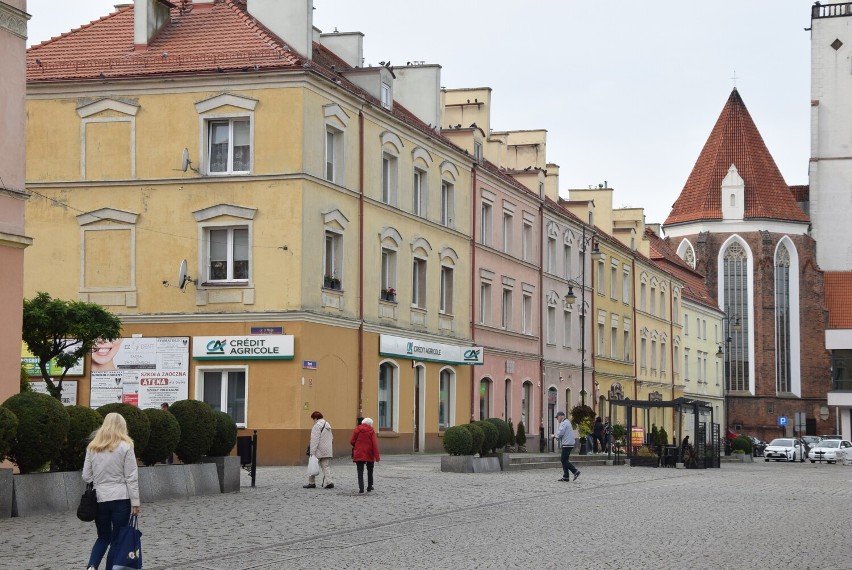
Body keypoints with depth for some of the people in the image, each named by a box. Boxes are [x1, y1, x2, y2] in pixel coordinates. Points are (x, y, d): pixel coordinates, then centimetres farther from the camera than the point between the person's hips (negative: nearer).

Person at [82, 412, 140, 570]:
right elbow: (131, 477, -7)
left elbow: (86, 476, 6)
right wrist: (135, 502, -3)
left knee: (103, 537, 16)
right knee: (117, 540, 6)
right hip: (121, 499, -3)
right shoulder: (125, 446, -6)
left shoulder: (92, 447, 5)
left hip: (99, 499, 4)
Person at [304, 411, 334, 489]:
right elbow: (331, 438, 21)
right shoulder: (327, 425, 16)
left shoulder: (317, 426, -12)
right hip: (328, 451, 8)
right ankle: (328, 482, -8)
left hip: (319, 451, -8)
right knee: (326, 466, 6)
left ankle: (311, 483, 8)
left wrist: (312, 452, -19)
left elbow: (315, 440, -18)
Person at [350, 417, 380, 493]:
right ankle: (369, 487, 23)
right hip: (369, 454, 0)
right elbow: (374, 444, -10)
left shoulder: (357, 430, -1)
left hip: (359, 454, 0)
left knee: (360, 472, 0)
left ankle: (361, 488, -13)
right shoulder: (371, 431, -4)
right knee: (370, 471, 18)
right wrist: (377, 456, -10)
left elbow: (352, 442, -2)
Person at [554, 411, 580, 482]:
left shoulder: (564, 423, -12)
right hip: (568, 444, 10)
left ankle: (575, 471, -11)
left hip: (567, 444, -10)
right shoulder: (567, 422, 21)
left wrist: (555, 436, 1)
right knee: (564, 460, 11)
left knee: (564, 460, -9)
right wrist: (557, 436, 7)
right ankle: (566, 477, 10)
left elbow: (560, 433, -19)